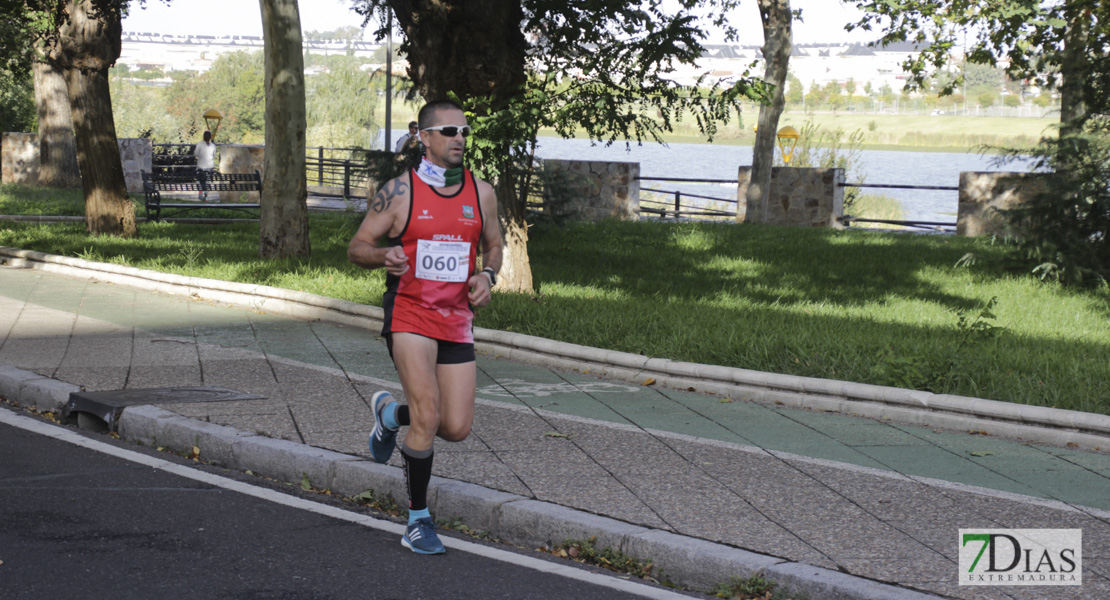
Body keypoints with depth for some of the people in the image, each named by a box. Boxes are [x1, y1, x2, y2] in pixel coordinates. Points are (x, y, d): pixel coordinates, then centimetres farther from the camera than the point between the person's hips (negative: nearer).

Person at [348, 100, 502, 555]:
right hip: (409, 315, -4)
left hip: (457, 320, 4)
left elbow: (493, 245, 19)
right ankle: (418, 519, -1)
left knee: (456, 428, 2)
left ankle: (389, 411, 34)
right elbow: (357, 248, -1)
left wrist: (487, 275, -3)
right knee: (427, 414, -18)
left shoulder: (481, 193, 5)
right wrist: (383, 256, -23)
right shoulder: (399, 191, -5)